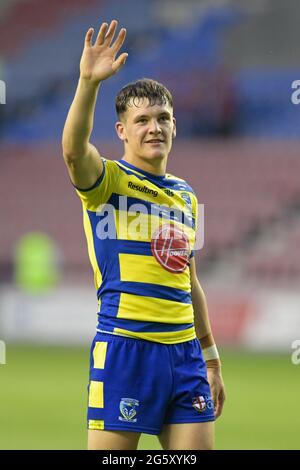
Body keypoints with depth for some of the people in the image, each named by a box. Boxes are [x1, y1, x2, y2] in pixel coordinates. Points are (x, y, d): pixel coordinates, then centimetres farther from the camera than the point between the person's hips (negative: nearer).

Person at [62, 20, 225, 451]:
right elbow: (73, 148, -25)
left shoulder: (186, 197, 18)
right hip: (125, 347, -6)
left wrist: (210, 358, 23)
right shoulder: (108, 180, -1)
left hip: (185, 351, 6)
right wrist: (89, 81, -39)